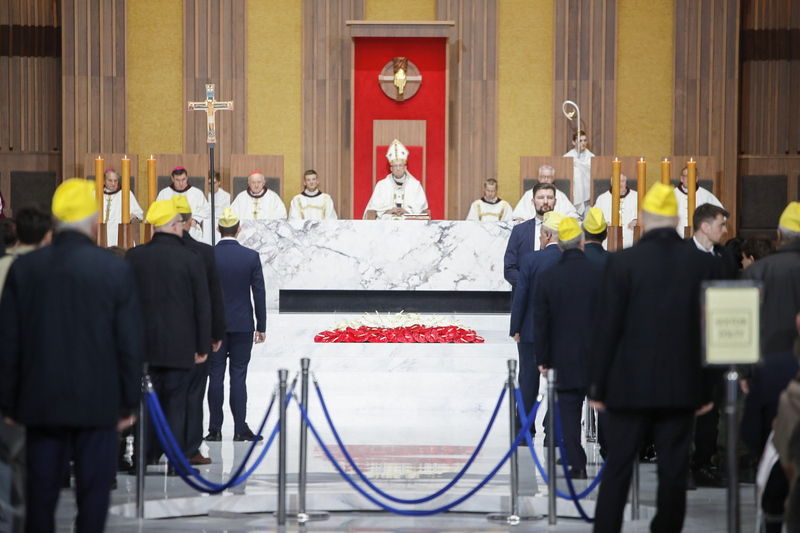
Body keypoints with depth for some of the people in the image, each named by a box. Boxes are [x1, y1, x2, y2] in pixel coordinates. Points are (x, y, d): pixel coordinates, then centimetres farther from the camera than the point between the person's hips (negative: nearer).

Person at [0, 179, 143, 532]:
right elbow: (130, 344, -4)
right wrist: (129, 402, 7)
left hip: (40, 403, 2)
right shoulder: (116, 270, -8)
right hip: (97, 403, -2)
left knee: (41, 493, 10)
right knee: (93, 493, 5)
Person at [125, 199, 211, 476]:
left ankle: (146, 454, 8)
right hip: (180, 346, -2)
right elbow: (203, 306, -4)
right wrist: (202, 346, 4)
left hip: (143, 346, 3)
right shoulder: (191, 259, -7)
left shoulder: (134, 257, 0)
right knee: (176, 402, 3)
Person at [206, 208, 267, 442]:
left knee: (216, 375, 4)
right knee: (239, 376, 2)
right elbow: (259, 292, -2)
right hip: (242, 324, 0)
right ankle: (240, 429, 1)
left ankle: (215, 429, 4)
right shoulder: (251, 256, -4)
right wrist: (261, 326, 6)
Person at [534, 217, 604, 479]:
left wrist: (542, 359, 8)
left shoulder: (547, 277, -3)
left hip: (564, 357, 1)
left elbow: (541, 322, 1)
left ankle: (576, 464, 0)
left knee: (569, 410, 4)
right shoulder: (599, 272, -7)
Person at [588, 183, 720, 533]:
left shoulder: (622, 262, -7)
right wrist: (708, 389, 10)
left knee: (617, 468, 5)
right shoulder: (704, 265, 0)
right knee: (673, 471, 6)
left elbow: (606, 328, -7)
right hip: (682, 387, 2)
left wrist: (597, 386, 0)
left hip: (630, 386, -2)